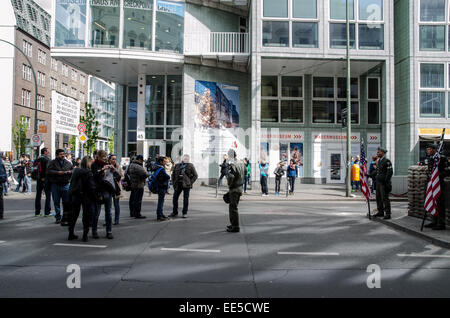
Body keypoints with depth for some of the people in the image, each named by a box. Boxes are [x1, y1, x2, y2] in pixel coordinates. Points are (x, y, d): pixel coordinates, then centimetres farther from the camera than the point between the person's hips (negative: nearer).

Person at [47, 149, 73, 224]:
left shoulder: (68, 163, 11)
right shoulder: (52, 163, 3)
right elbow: (49, 171, -10)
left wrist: (70, 172, -9)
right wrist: (58, 172, -19)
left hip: (65, 185, 1)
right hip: (55, 185, -1)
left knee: (66, 202, -1)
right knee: (56, 202, 6)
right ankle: (58, 217, 16)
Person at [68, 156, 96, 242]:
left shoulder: (75, 171, 2)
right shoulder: (88, 173, -15)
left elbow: (71, 183, 7)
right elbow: (92, 186, -17)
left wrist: (71, 194, 14)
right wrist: (94, 197, -9)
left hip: (75, 196, 5)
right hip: (86, 197, -5)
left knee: (74, 215, 15)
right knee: (86, 215, 5)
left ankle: (71, 234, 21)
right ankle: (85, 235, 6)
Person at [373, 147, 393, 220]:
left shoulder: (387, 161, -10)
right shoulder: (379, 161, 16)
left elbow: (390, 172, -15)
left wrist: (386, 181, -17)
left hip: (384, 183, -9)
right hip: (378, 182, 9)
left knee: (385, 198, -8)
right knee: (378, 197, 11)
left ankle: (388, 214, -3)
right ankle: (381, 212, 20)